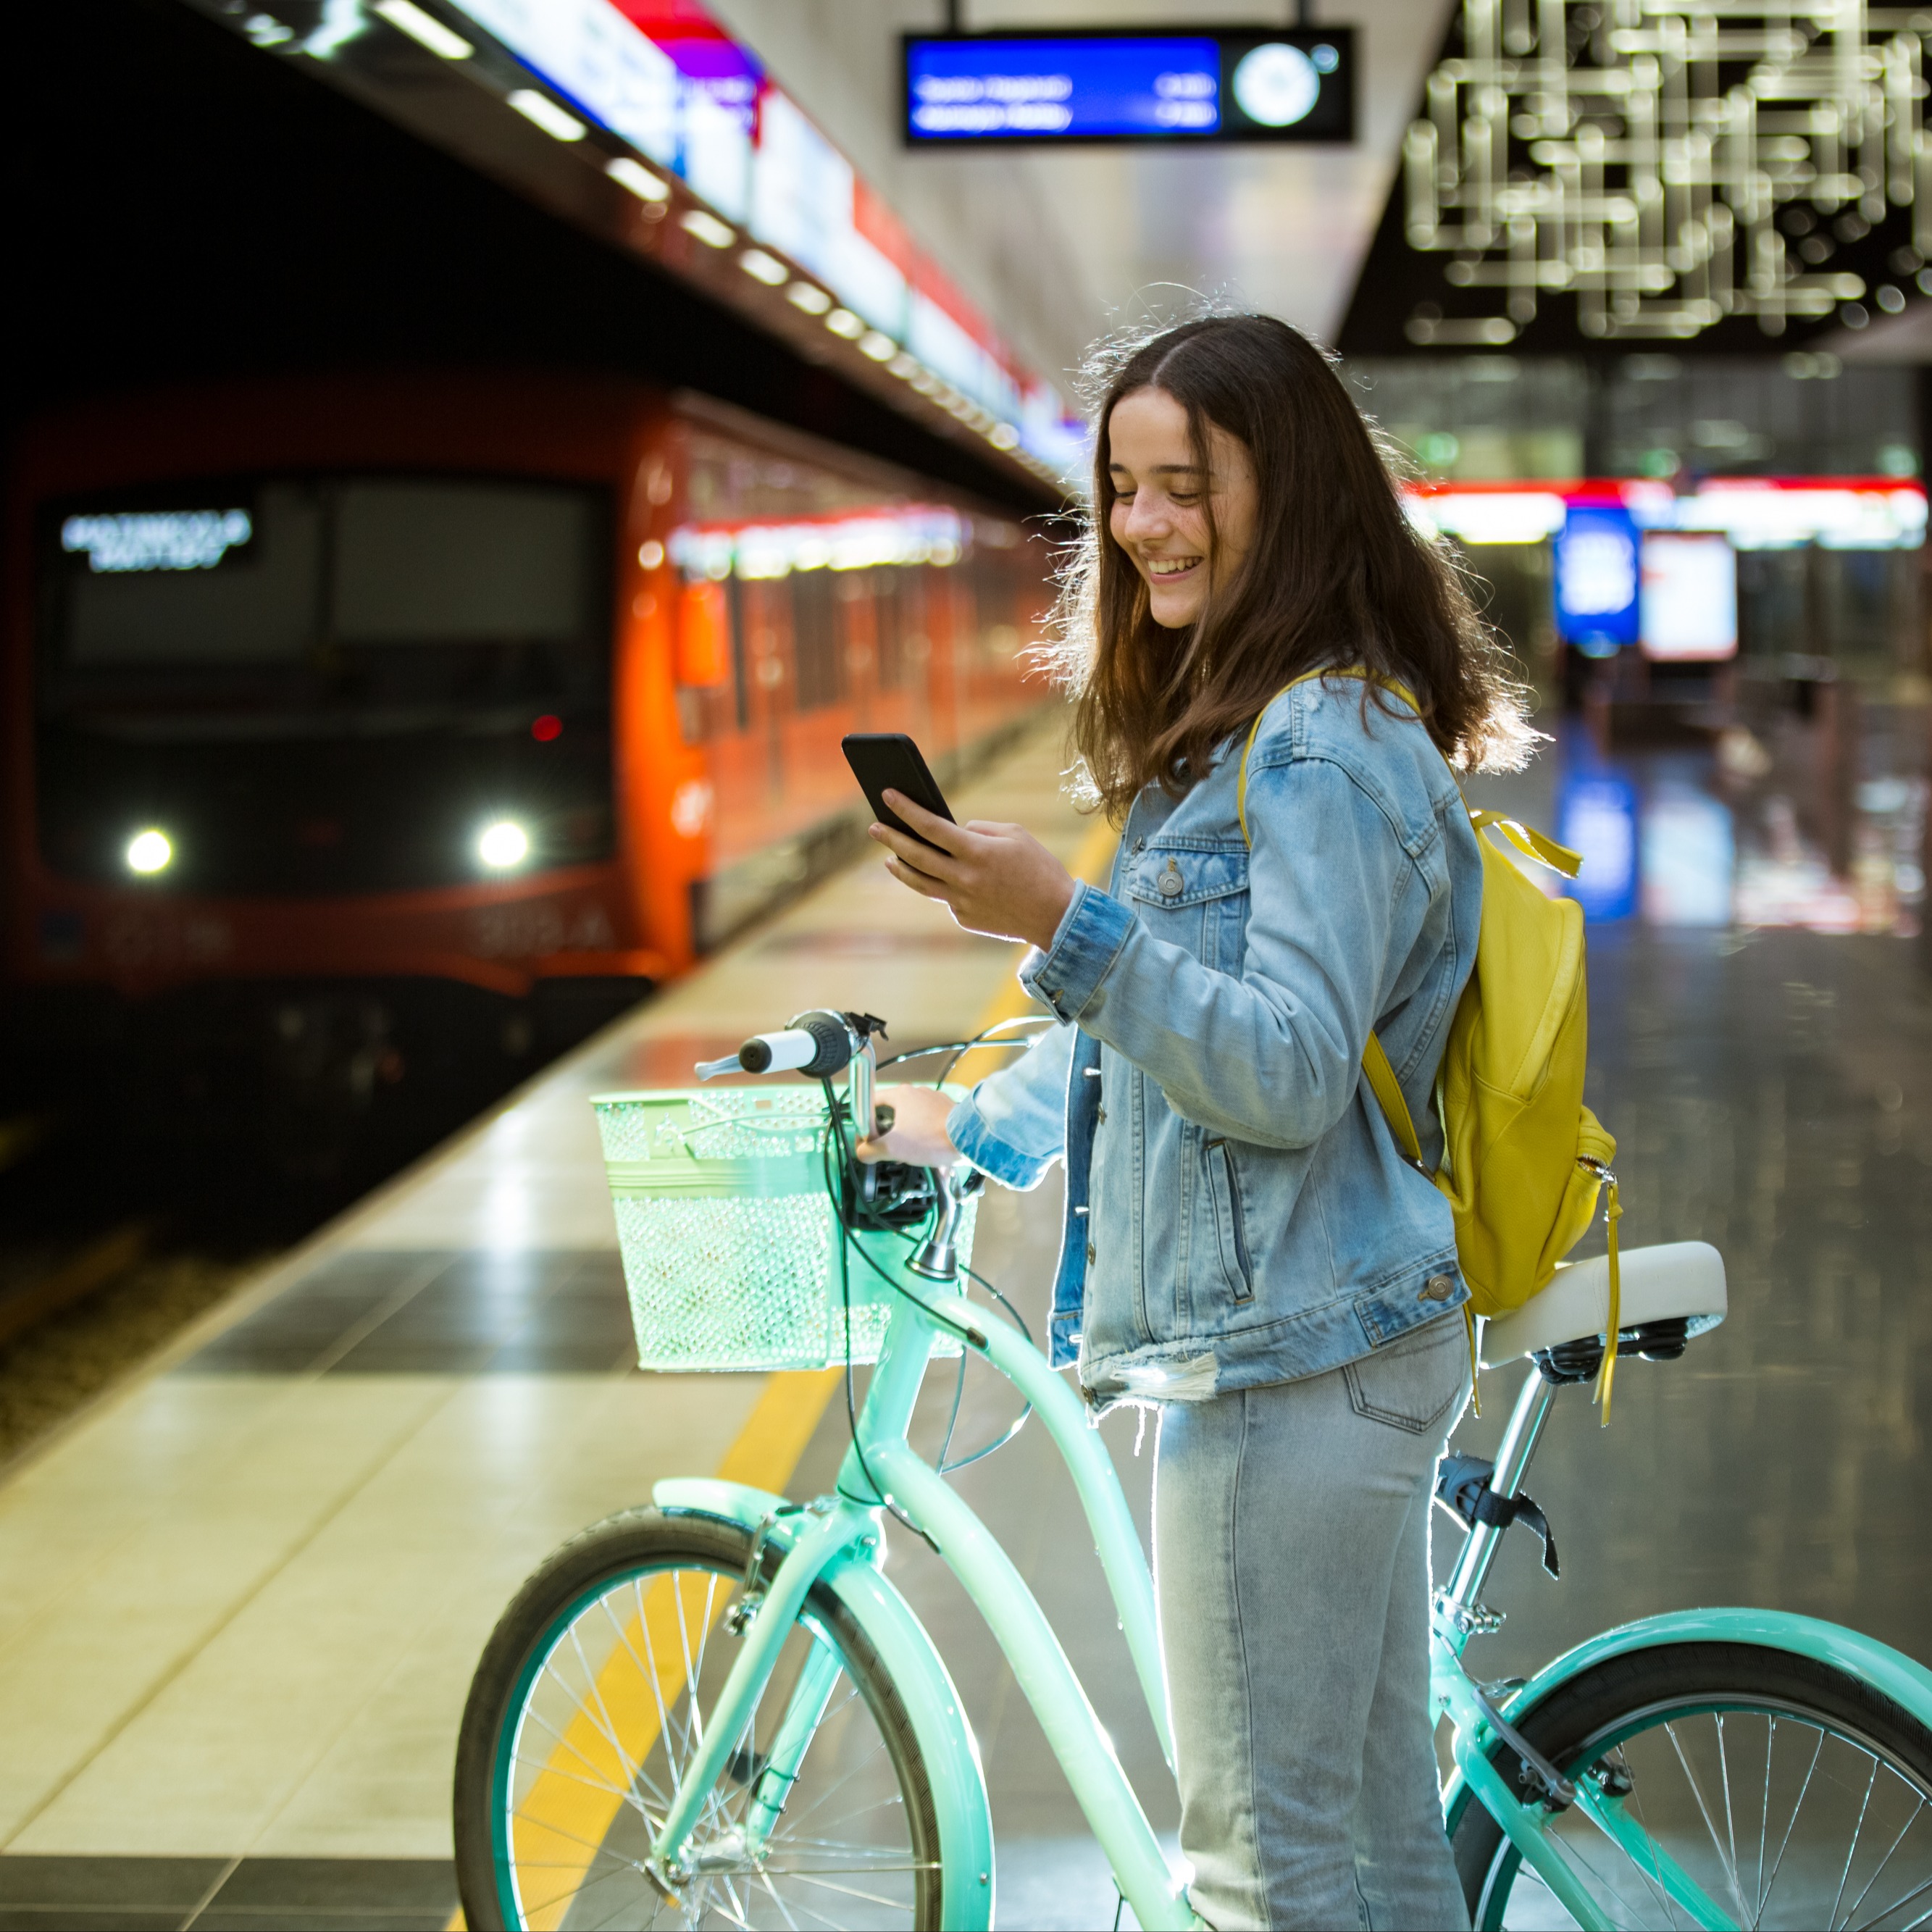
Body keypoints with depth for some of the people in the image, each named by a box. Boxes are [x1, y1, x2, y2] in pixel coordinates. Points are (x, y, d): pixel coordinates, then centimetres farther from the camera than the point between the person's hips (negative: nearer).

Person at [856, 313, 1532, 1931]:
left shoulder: (1329, 752, -15)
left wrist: (1065, 924, -30)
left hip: (1293, 1357, -10)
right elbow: (1163, 1021, 27)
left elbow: (1285, 1073, -22)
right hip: (1331, 1351, 10)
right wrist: (974, 1127, 25)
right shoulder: (1244, 732, 18)